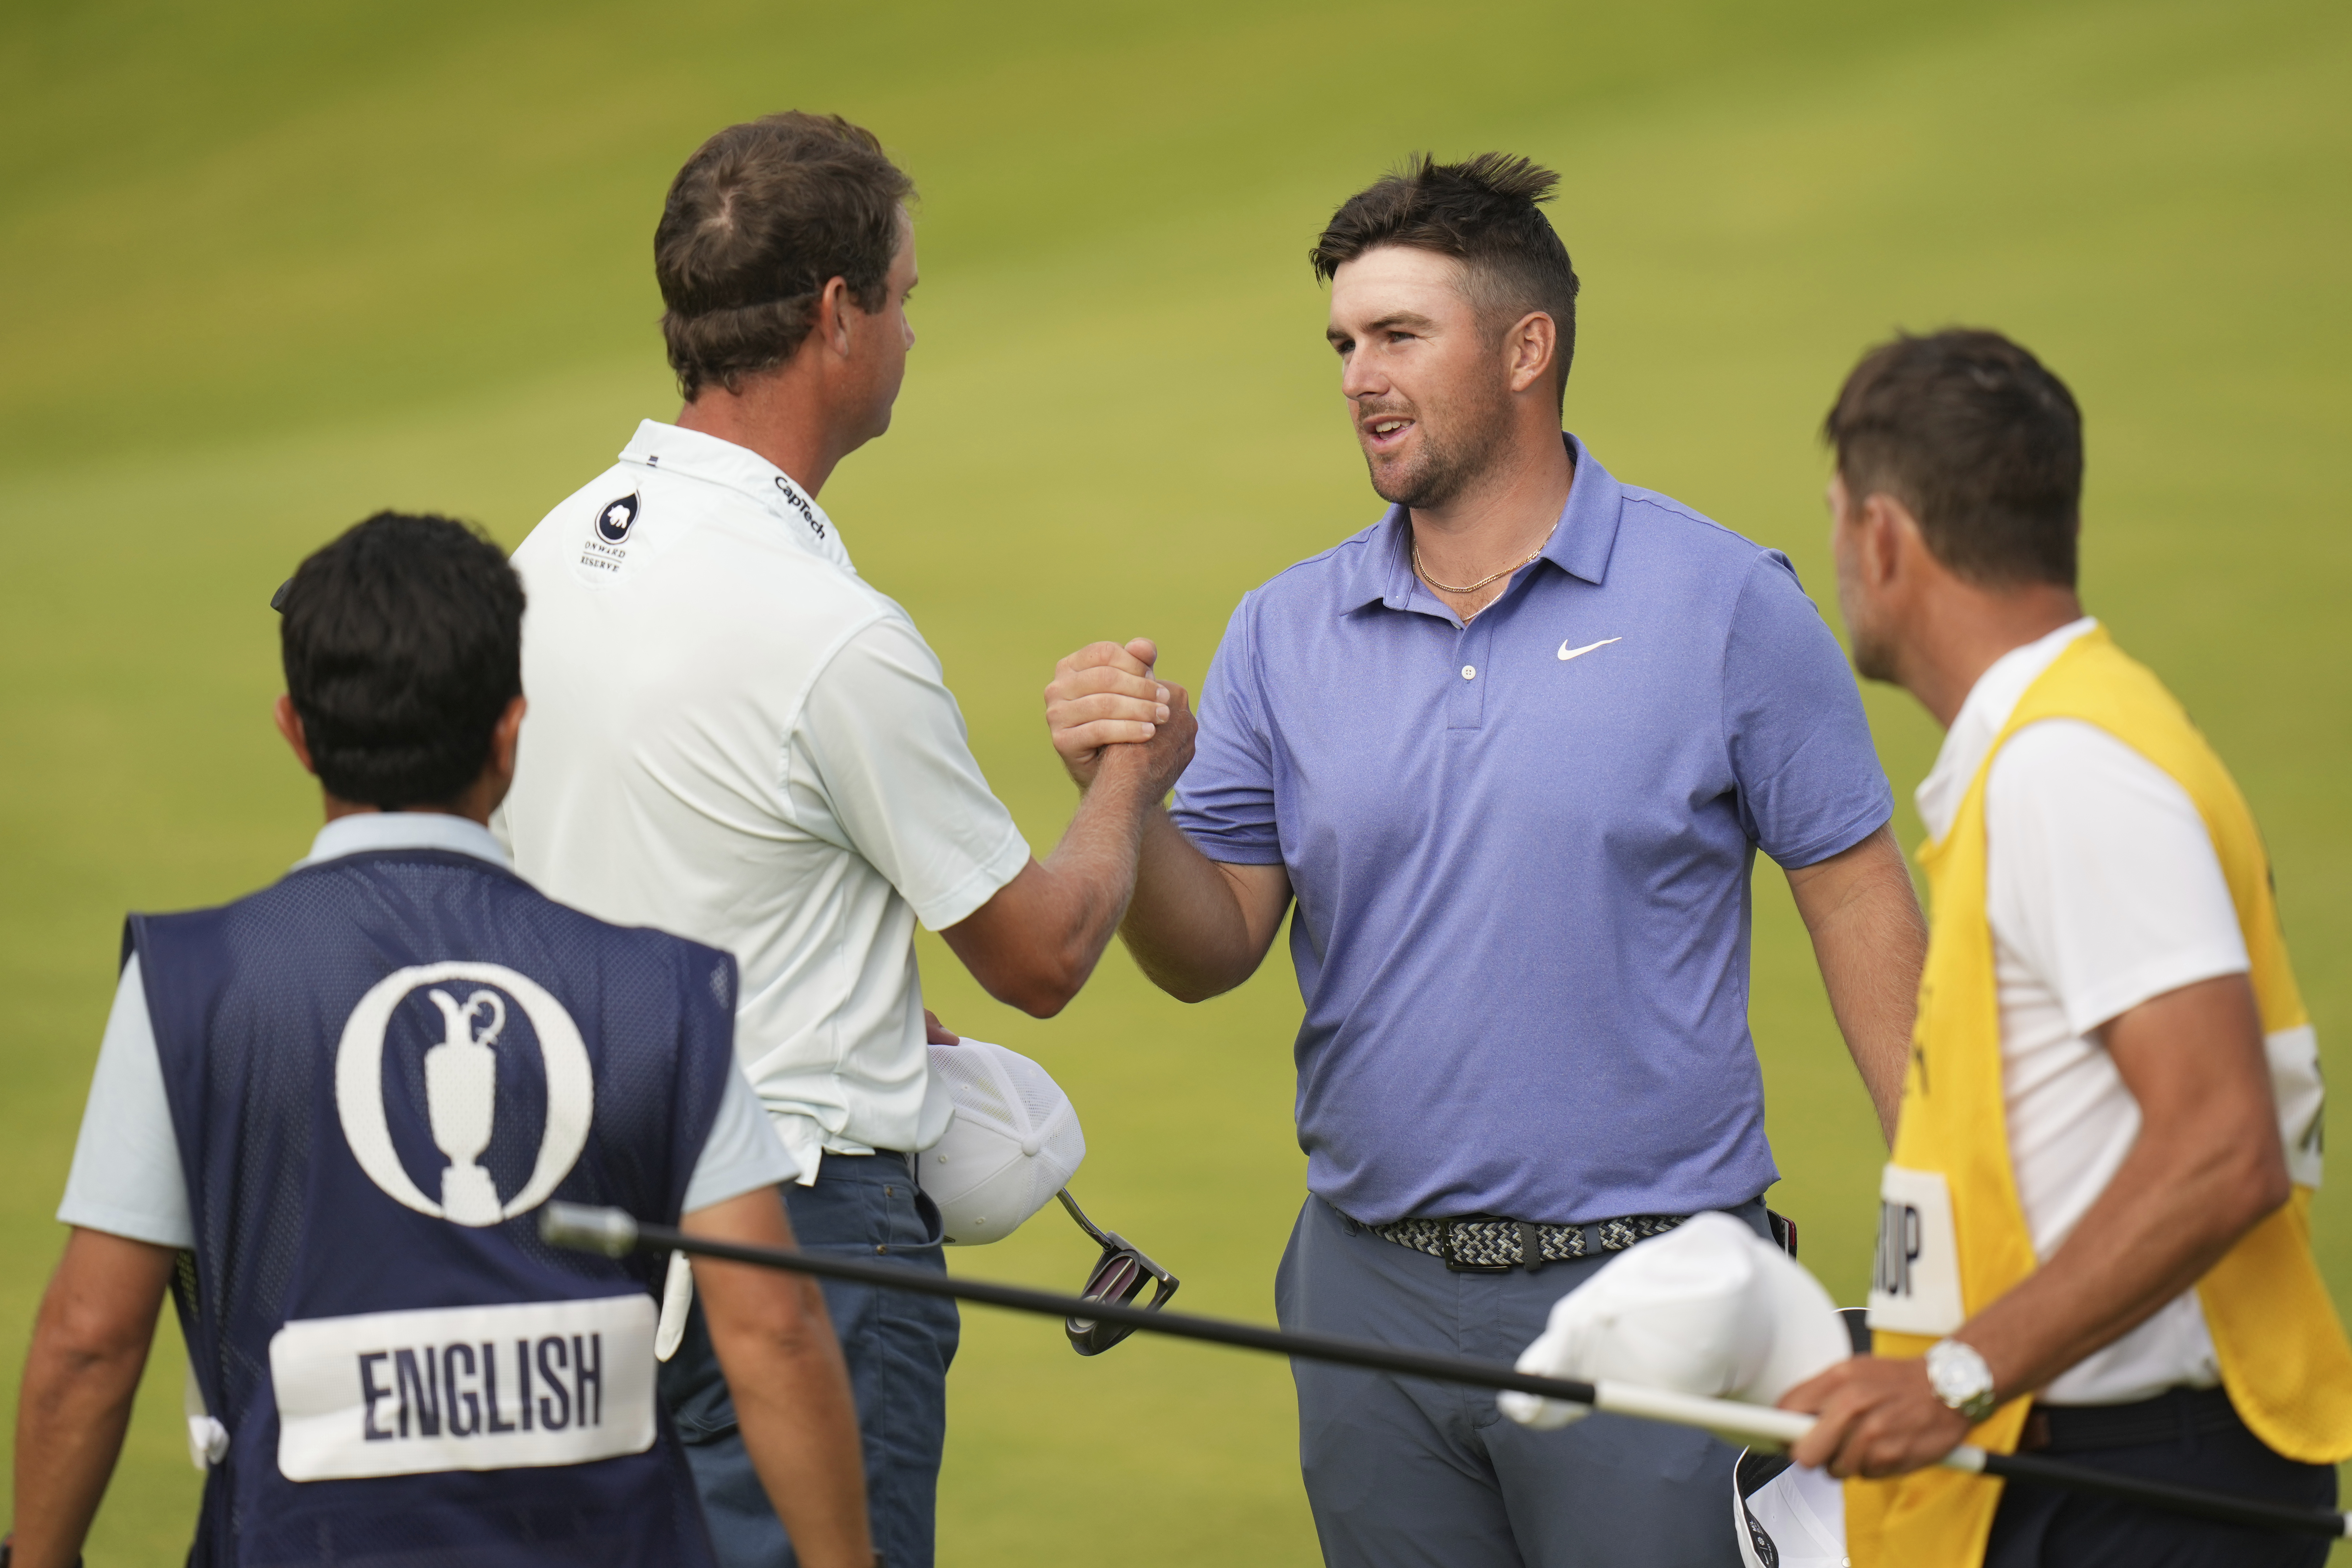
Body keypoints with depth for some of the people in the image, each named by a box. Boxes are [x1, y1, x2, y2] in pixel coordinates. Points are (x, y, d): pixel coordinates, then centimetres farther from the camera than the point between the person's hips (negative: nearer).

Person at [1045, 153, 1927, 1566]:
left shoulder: (1723, 602, -3)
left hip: (1639, 1291, -4)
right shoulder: (1285, 633, 8)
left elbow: (1861, 904, -2)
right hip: (1373, 1290, 4)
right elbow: (1212, 950, 7)